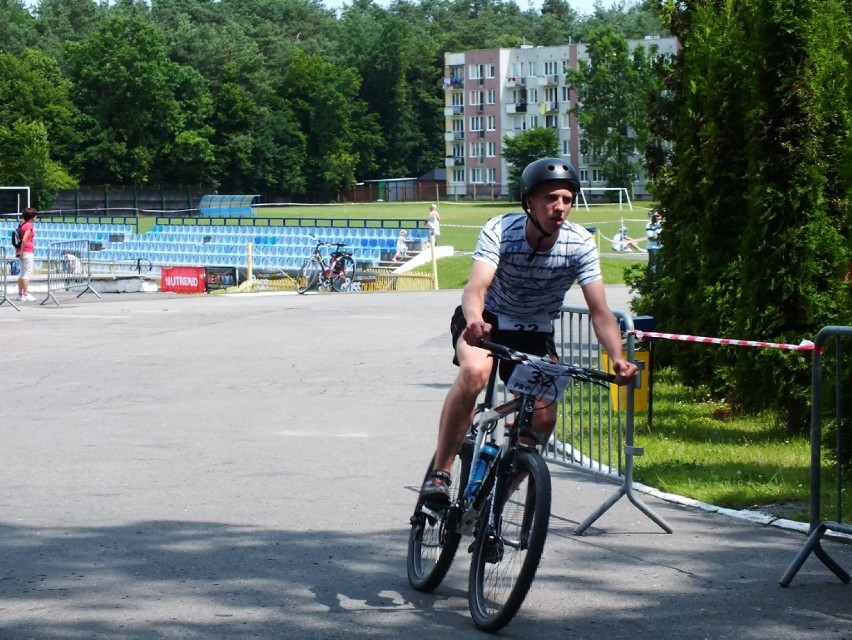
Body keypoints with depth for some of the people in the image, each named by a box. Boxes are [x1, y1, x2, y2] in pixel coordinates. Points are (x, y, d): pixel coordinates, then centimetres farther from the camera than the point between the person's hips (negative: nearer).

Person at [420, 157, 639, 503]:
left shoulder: (580, 244, -20)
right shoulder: (500, 230, -25)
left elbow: (600, 311, -24)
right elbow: (476, 287, -39)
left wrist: (617, 358, -42)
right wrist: (474, 320, -62)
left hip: (535, 334, 3)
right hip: (488, 321, -3)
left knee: (543, 419, -12)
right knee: (474, 371, -34)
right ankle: (439, 472, -25)